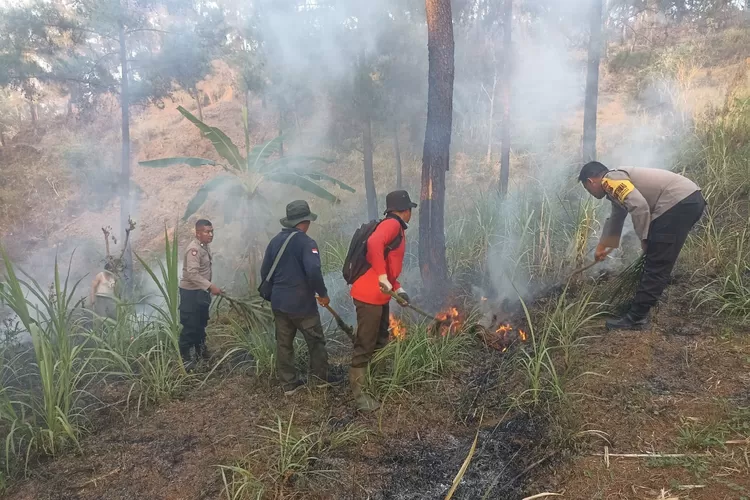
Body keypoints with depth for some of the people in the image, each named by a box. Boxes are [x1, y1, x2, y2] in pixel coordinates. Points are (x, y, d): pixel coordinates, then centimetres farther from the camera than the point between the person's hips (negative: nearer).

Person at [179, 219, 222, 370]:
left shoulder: (205, 246, 7)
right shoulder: (194, 249, -23)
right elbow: (192, 274, -32)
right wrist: (210, 286, -37)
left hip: (201, 291, 9)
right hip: (190, 292, -9)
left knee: (201, 322, 21)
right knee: (190, 325, -2)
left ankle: (200, 349, 38)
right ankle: (185, 356, 10)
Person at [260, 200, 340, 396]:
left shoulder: (275, 241, 6)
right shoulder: (306, 242, -15)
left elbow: (264, 272, 12)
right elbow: (313, 271, -27)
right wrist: (323, 293, -12)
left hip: (278, 302, 7)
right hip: (301, 303, -6)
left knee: (283, 343, 12)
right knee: (316, 340, 11)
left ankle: (289, 383, 19)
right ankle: (321, 377, 21)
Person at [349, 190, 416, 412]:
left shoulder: (396, 229, 19)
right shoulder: (392, 224, -12)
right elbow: (374, 243, -32)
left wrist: (398, 289, 16)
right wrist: (383, 277, -34)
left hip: (380, 296, 10)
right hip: (369, 295, -10)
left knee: (380, 341, 19)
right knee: (365, 346, -5)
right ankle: (358, 393, 1)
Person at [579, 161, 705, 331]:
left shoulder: (611, 180, -5)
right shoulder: (617, 184, 25)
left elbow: (639, 206, -21)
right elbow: (615, 219, 42)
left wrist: (643, 238, -7)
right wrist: (602, 247, 56)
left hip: (679, 202, -10)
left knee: (656, 267, -7)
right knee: (657, 265, 17)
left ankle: (636, 318, -2)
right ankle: (640, 311, 25)